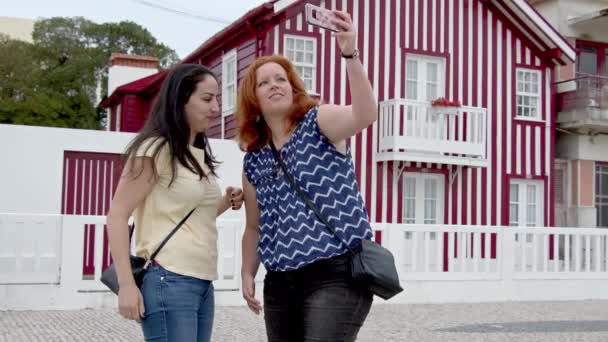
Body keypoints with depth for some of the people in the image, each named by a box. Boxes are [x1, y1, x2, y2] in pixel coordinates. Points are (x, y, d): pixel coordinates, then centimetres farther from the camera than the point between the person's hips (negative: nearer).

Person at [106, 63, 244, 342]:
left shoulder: (200, 153, 19)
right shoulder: (155, 149, -8)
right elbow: (117, 216, -12)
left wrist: (225, 203, 6)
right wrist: (127, 285, -17)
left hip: (203, 283, 8)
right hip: (169, 282, -8)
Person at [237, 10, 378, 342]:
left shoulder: (319, 121, -2)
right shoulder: (253, 161, 13)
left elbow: (365, 114, -24)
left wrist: (350, 55, -36)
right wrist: (247, 274, 8)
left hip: (336, 275, -6)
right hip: (281, 283, 6)